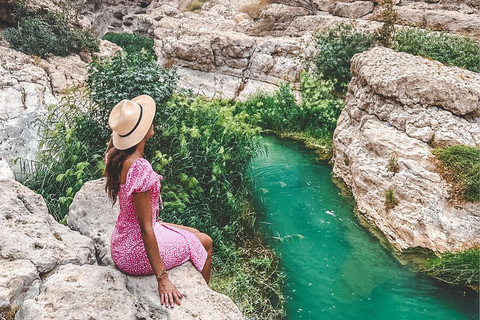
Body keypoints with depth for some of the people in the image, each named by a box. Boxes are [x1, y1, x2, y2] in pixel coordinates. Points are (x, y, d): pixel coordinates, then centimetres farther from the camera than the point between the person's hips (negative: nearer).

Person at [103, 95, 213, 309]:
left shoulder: (115, 155, -8)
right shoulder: (140, 169, -33)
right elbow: (146, 229, -29)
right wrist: (162, 278, -24)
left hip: (121, 245, 9)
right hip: (136, 254, -9)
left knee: (195, 234, 24)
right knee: (204, 243, 12)